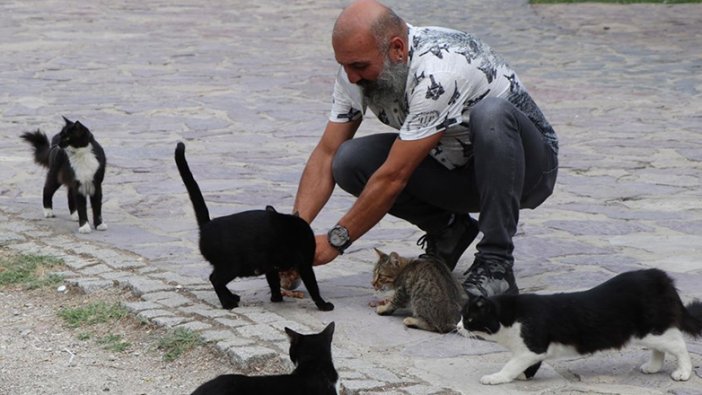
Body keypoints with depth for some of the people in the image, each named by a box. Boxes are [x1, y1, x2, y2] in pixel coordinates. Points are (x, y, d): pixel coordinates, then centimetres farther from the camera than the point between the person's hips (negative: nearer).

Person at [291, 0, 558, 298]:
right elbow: (327, 153, -7)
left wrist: (334, 242, -24)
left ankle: (496, 265, -30)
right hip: (456, 169, 6)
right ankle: (447, 230, 5)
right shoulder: (358, 69, -10)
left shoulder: (439, 71, -33)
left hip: (526, 165, -6)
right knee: (351, 161, -17)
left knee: (490, 114, -40)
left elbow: (393, 177, -31)